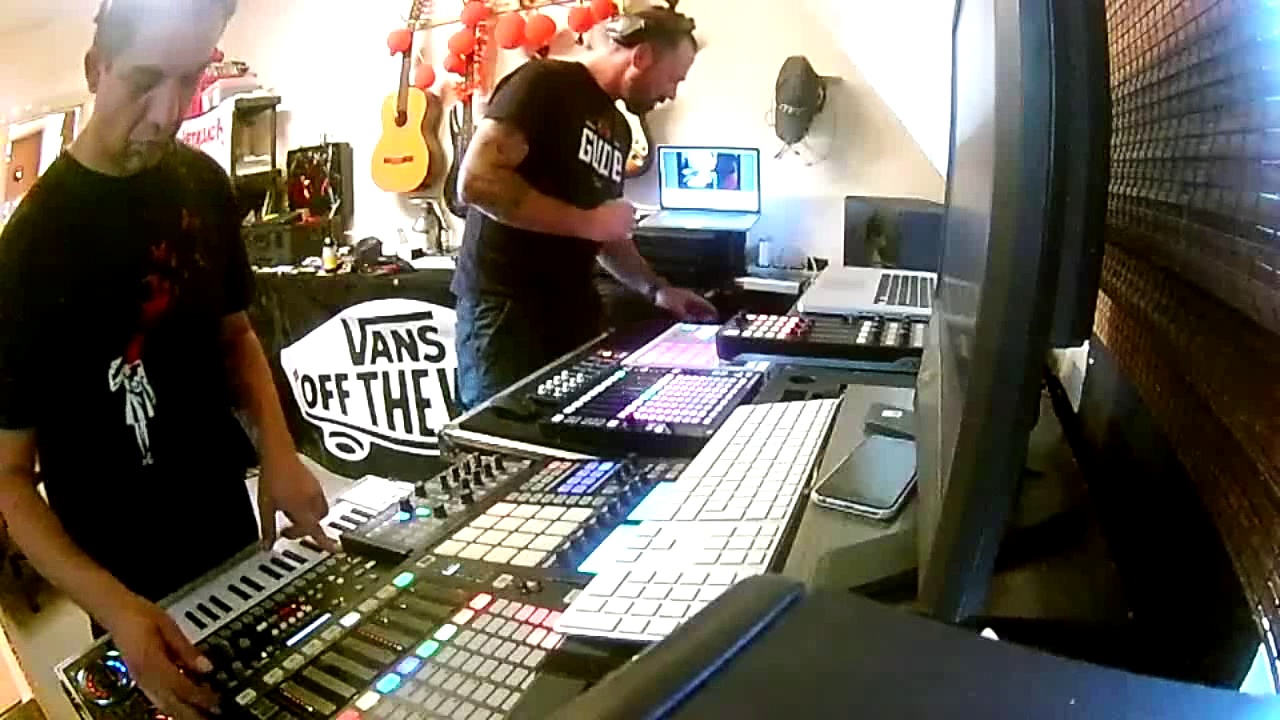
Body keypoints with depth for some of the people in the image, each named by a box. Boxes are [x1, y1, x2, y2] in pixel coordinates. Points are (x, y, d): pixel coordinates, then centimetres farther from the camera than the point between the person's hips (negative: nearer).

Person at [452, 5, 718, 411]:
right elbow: (476, 180, -21)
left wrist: (657, 289, 15)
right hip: (505, 309, -8)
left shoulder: (619, 130, 16)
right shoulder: (545, 83, -9)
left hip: (573, 313, 8)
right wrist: (587, 221, -17)